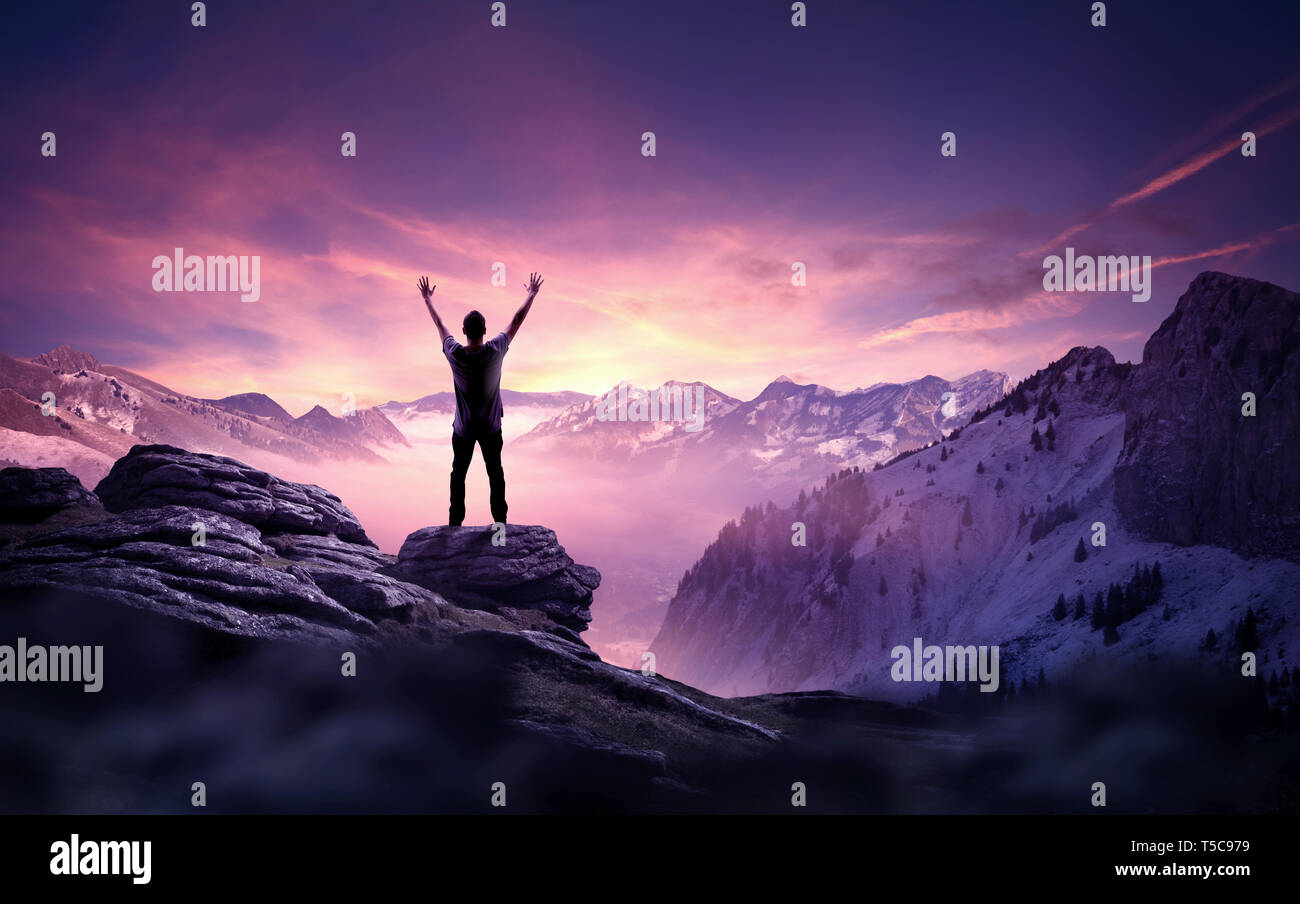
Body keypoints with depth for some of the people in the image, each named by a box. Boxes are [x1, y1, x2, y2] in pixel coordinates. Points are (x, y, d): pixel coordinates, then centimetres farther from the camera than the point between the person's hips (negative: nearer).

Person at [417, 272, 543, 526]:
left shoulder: (455, 354, -18)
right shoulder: (495, 351, -20)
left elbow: (440, 325, 0)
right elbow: (517, 322, -6)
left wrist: (427, 299, 16)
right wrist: (532, 295, 8)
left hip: (463, 428, 0)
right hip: (491, 428, 0)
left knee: (459, 473, 14)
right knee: (495, 473, 13)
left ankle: (455, 521, 17)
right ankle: (500, 519, 18)